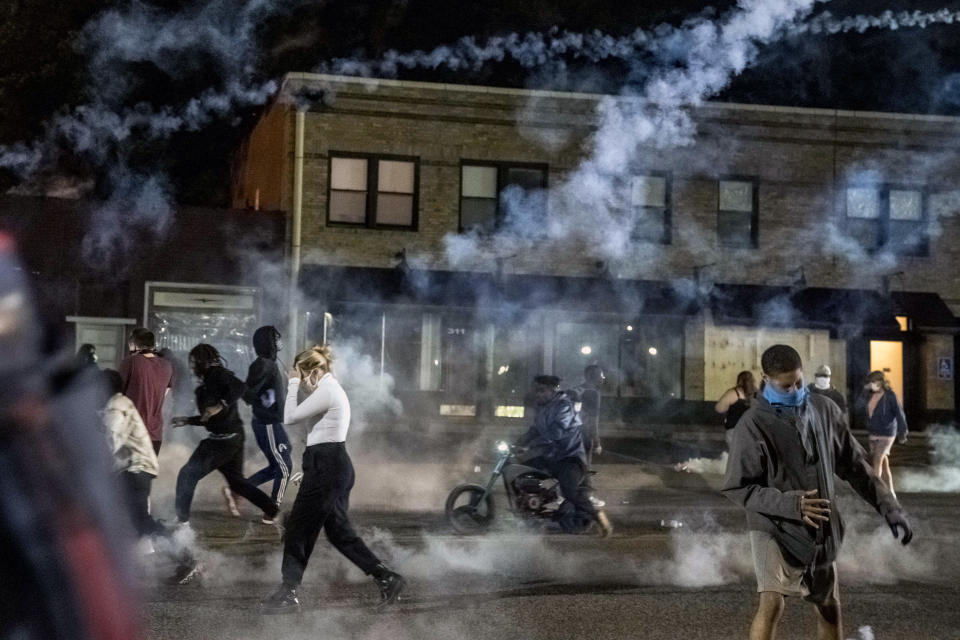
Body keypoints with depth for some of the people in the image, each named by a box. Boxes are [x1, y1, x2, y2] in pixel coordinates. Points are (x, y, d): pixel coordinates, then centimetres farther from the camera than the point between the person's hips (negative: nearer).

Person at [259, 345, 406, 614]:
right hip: (335, 464, 11)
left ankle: (287, 595, 6)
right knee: (338, 531, 12)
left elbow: (290, 417, -11)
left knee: (299, 528, -1)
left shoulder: (326, 391, -14)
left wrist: (294, 383, -5)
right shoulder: (332, 389, 19)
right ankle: (387, 578, 9)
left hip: (326, 466, -11)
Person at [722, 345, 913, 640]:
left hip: (821, 530, 5)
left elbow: (854, 465, 9)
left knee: (829, 607, 16)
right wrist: (790, 504, -25)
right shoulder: (752, 425, -15)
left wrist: (889, 507, 2)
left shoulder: (825, 410, 0)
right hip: (775, 528, -5)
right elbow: (738, 488, -14)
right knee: (772, 602, -23)